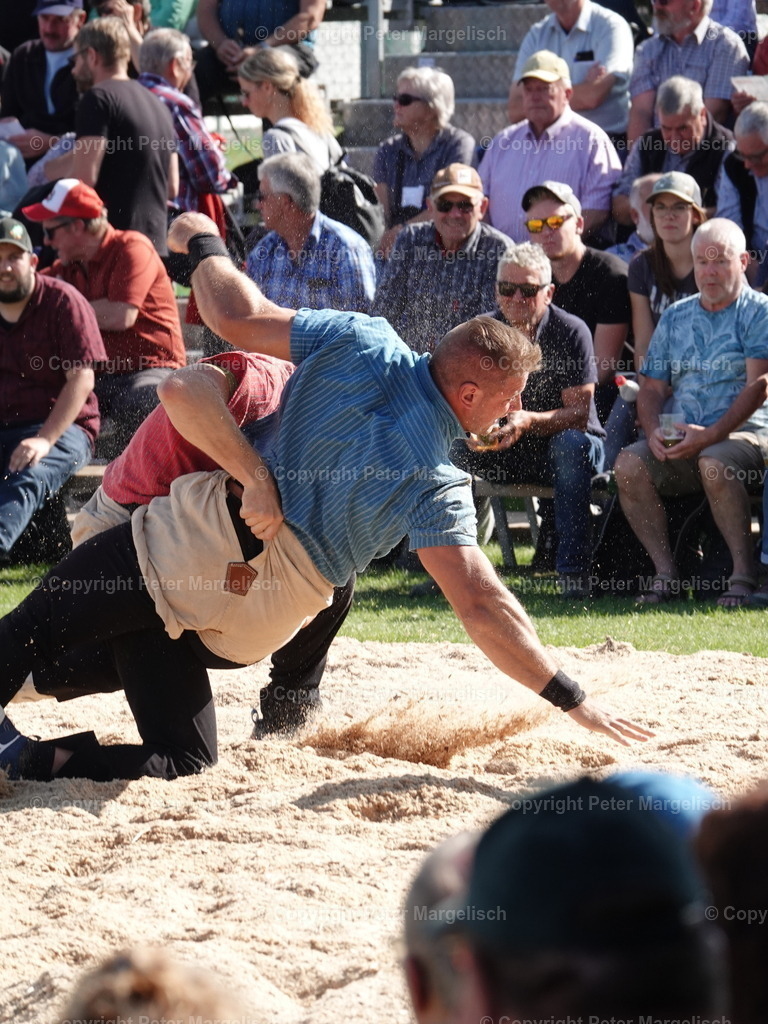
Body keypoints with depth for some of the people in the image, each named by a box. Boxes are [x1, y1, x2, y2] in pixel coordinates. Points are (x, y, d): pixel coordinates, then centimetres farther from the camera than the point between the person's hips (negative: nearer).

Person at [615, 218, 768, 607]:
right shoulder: (675, 317, 20)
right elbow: (651, 388, 18)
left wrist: (711, 435, -20)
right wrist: (653, 432, -5)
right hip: (680, 440, 5)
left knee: (714, 464, -38)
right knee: (629, 464, -24)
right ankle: (665, 574, -21)